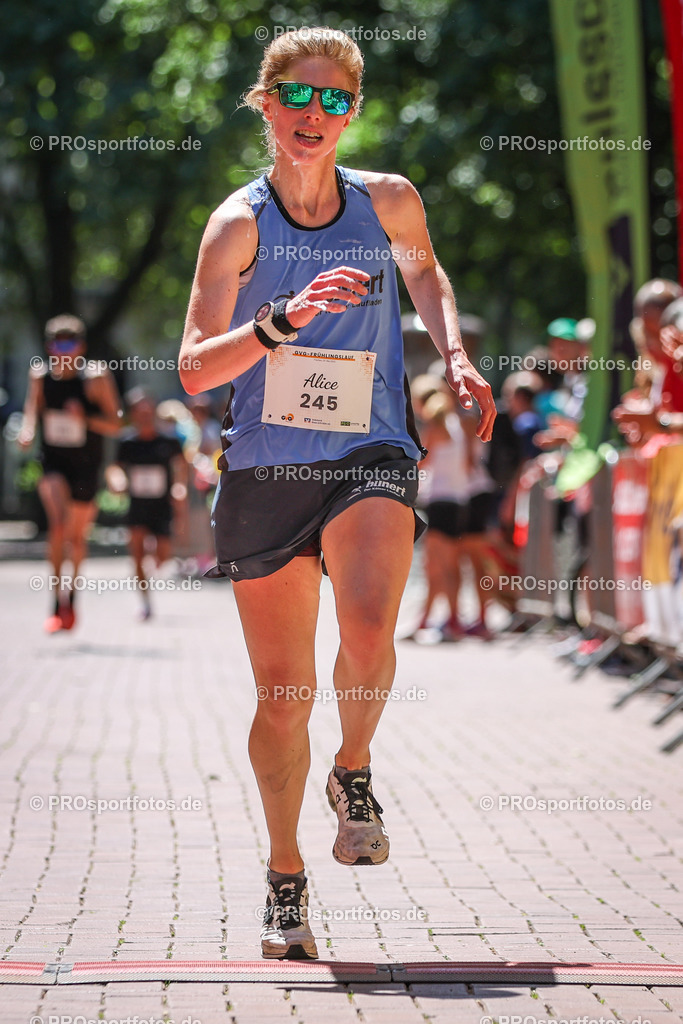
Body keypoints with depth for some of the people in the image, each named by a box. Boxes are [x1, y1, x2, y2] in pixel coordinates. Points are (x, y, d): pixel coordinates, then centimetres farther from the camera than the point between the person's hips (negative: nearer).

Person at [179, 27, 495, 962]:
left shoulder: (388, 202, 2)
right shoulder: (239, 222, -5)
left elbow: (425, 271, 27)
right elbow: (195, 368, -12)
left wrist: (455, 356, 10)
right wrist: (286, 319, -27)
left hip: (369, 458, 0)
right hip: (264, 467, 0)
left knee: (368, 628, -28)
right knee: (283, 694, 4)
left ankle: (352, 771, 3)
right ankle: (286, 878, 23)